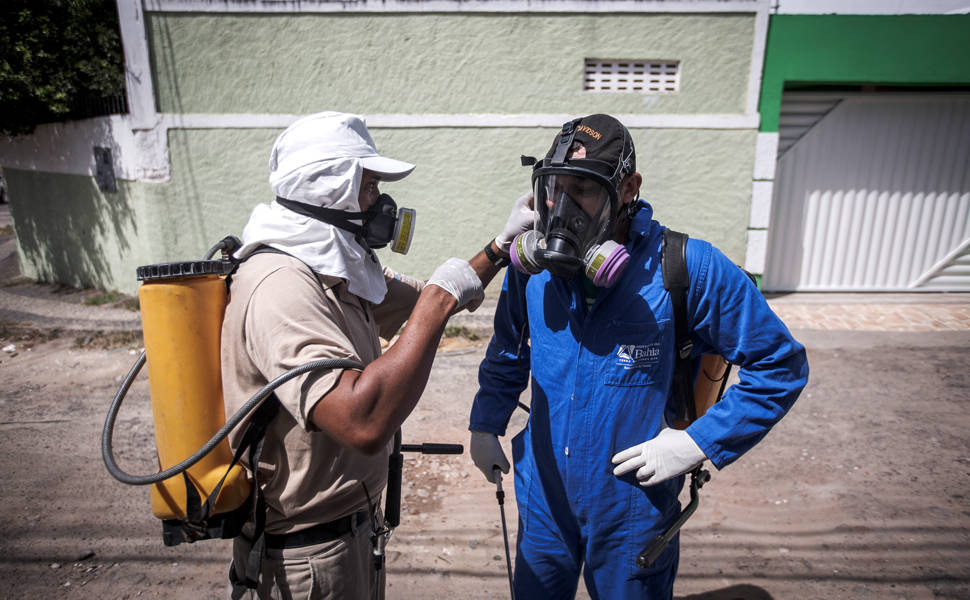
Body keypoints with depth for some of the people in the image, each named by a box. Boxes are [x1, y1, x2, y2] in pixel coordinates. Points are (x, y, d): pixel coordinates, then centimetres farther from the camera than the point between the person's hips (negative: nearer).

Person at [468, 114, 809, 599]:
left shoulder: (688, 269, -20)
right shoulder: (533, 265, -7)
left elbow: (780, 367, -11)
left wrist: (698, 442, -17)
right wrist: (484, 426, 11)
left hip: (632, 512, -3)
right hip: (542, 500, 4)